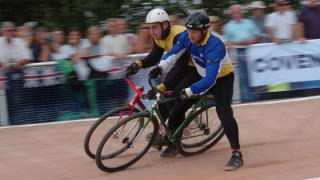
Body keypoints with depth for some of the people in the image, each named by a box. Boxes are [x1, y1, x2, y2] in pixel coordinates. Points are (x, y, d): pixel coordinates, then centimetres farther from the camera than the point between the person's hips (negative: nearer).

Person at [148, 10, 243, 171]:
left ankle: (237, 155, -17)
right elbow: (173, 54, -1)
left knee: (224, 113, -25)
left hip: (222, 79, -7)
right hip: (200, 75, 7)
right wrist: (160, 68, -17)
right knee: (177, 106, 3)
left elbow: (210, 80, -40)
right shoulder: (186, 37, -17)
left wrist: (187, 92, -43)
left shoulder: (215, 46, -37)